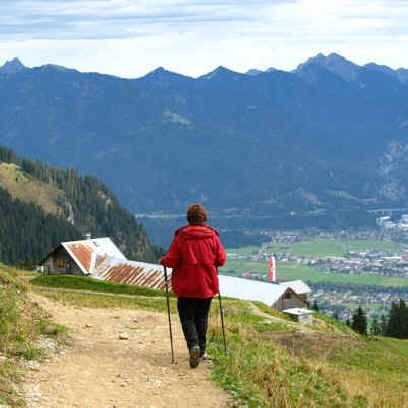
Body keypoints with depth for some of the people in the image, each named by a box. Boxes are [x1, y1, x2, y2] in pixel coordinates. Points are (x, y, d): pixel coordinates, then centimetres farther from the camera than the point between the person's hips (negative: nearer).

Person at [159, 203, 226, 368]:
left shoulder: (181, 237, -10)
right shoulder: (212, 236, -3)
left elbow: (171, 260, -10)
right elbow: (221, 260, 0)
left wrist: (162, 261, 11)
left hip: (186, 286, -2)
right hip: (207, 286, 2)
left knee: (187, 318, 4)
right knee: (202, 318, 16)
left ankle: (194, 345, -19)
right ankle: (201, 351, 22)